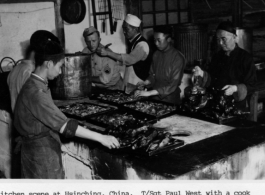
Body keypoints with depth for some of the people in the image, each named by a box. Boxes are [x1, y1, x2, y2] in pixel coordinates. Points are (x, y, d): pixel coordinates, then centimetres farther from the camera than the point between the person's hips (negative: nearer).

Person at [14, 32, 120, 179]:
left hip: (47, 150, 9)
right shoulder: (36, 92, -26)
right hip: (40, 154, -9)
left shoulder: (36, 85, 6)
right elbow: (65, 125, -31)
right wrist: (100, 138, -30)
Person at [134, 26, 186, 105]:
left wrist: (149, 93, -25)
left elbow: (173, 86, -20)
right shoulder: (156, 54, 4)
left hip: (170, 101, -5)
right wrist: (145, 83, -6)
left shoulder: (178, 58, -16)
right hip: (155, 98, 5)